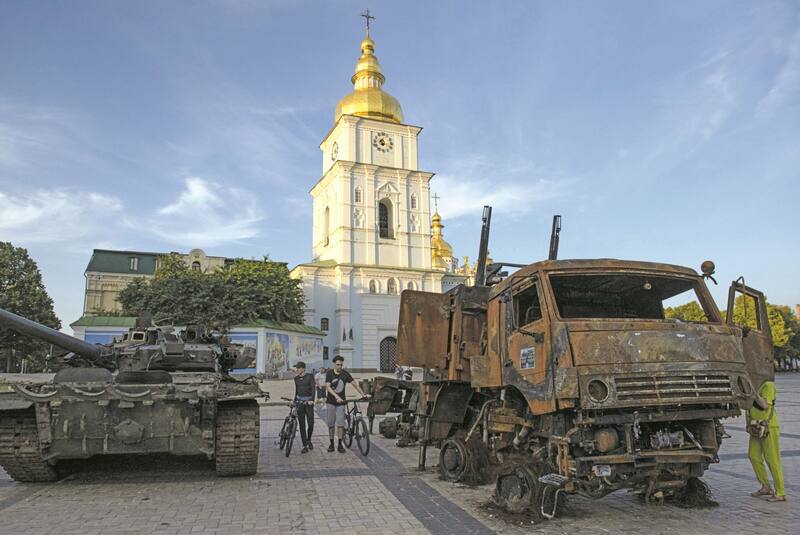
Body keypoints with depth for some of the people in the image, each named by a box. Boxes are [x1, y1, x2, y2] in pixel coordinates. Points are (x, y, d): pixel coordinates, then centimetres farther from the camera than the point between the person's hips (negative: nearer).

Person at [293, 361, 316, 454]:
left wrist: (312, 400, -24)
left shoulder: (310, 376, -6)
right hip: (299, 402, 4)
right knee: (302, 425, 1)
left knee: (310, 423, -3)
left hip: (308, 402, -4)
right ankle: (305, 446, 5)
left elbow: (313, 389, -11)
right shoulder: (296, 378, 8)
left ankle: (309, 440, 23)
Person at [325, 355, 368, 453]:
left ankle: (340, 445, 3)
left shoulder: (345, 373, -2)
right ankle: (331, 444, 16)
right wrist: (336, 396, -30)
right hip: (331, 402, 0)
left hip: (341, 402, 0)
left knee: (340, 423, -4)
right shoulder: (329, 373, -6)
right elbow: (328, 387, -17)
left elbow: (354, 384, 2)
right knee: (330, 424, 5)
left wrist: (363, 394, -6)